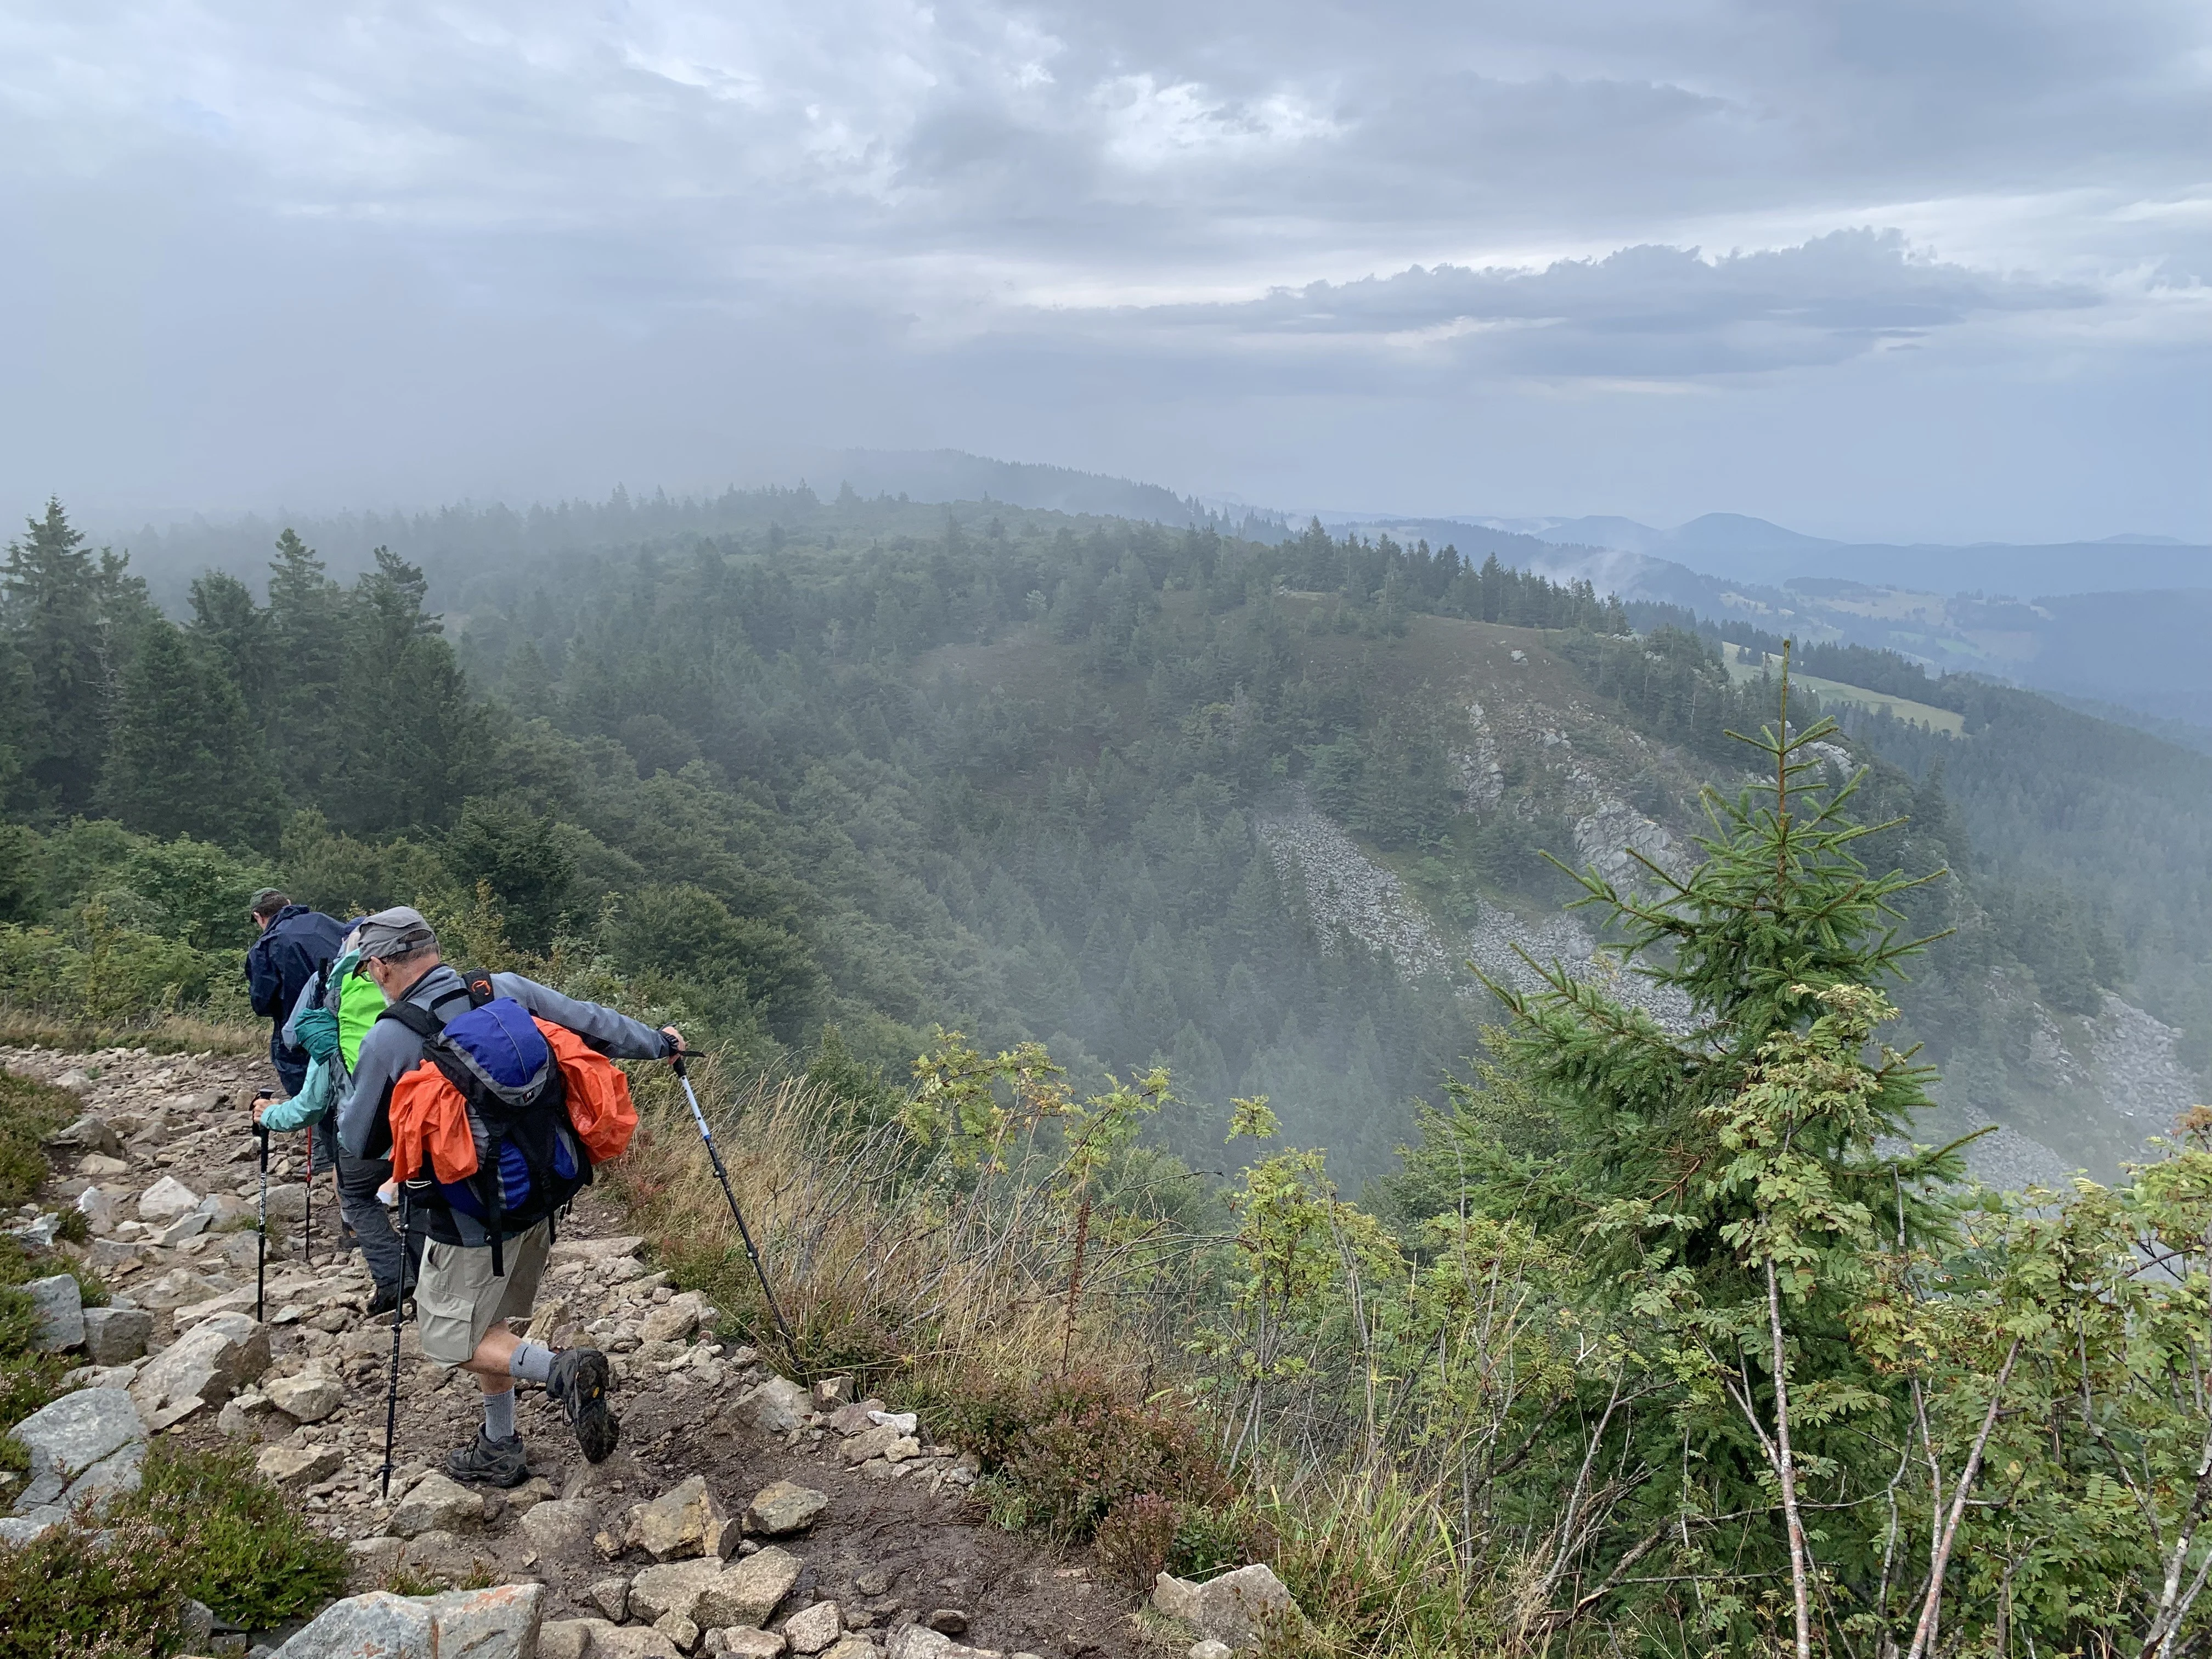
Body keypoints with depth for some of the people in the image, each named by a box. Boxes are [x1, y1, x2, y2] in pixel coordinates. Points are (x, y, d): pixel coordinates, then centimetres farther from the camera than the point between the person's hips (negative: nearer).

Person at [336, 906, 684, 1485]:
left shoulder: (389, 1039, -16)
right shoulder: (508, 990, -6)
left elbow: (358, 1143, -3)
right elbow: (592, 1023, 3)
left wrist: (346, 1097, 20)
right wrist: (659, 1042, 20)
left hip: (471, 1214, -6)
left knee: (447, 1334, 10)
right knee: (485, 1321, 23)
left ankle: (560, 1370, -11)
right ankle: (500, 1450, 32)